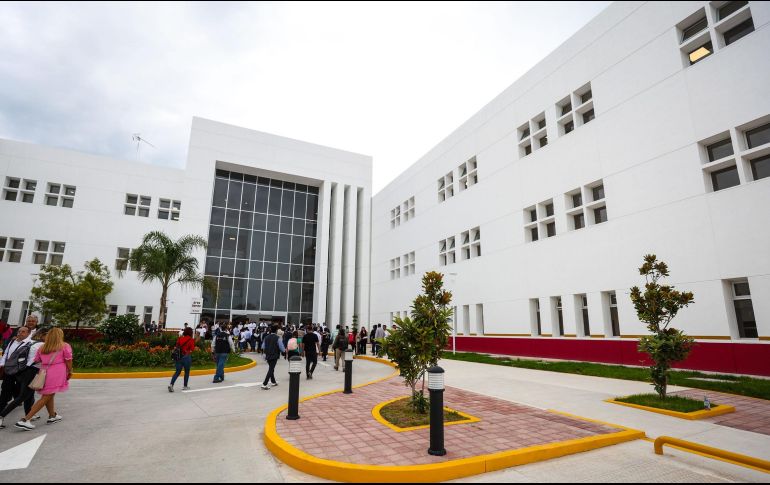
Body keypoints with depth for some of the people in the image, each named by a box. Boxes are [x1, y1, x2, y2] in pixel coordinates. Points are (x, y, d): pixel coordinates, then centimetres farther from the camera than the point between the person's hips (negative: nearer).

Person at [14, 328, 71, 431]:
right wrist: (70, 372, 9)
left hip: (44, 372, 6)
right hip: (56, 374, -6)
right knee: (45, 398, -2)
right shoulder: (65, 346, -1)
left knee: (50, 395, 19)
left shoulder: (42, 348, 13)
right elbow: (68, 360, -3)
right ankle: (25, 420, -9)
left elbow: (36, 361, 9)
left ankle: (52, 416, 32)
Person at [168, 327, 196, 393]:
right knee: (187, 372, 10)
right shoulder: (191, 340, -9)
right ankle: (185, 386, 17)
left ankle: (171, 384, -7)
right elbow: (192, 349, -10)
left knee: (178, 371, 9)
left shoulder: (180, 338, 5)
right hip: (187, 357, -4)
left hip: (179, 356, 4)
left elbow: (177, 346, 8)